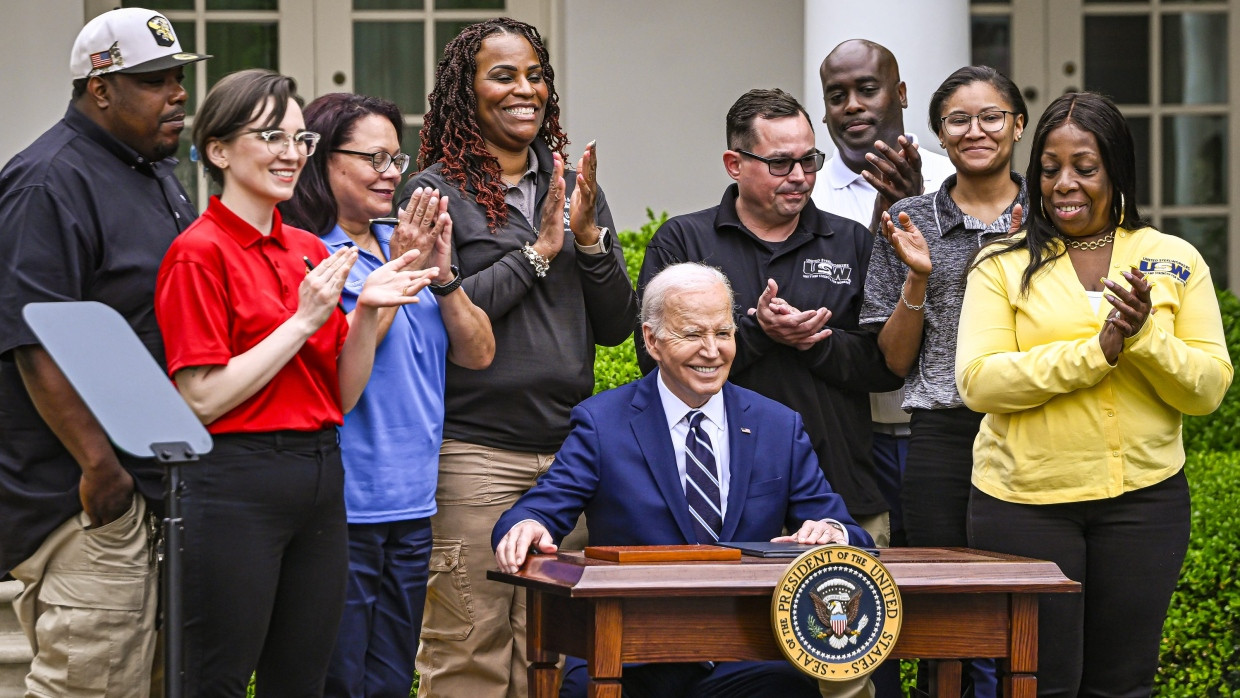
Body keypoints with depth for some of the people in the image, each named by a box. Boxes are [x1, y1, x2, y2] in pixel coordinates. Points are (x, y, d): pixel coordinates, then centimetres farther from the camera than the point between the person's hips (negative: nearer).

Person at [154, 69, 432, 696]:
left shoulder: (310, 251, 13)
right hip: (237, 486, -7)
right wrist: (305, 319, -13)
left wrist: (367, 311, -2)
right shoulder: (201, 251, -8)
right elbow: (203, 400, -14)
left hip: (321, 478, 7)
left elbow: (343, 396, 14)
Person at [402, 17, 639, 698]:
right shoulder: (436, 192, -1)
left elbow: (615, 325, 11)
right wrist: (539, 251, -11)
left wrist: (588, 236, -5)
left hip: (567, 447, 5)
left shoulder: (574, 188, 14)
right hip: (473, 453, -5)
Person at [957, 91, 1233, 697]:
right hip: (1024, 501, -2)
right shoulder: (1002, 266, 1)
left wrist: (1145, 335, -17)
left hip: (1143, 501, 2)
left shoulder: (1176, 261, 6)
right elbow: (976, 382, -11)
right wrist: (1097, 351, -18)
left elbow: (1209, 389, 1)